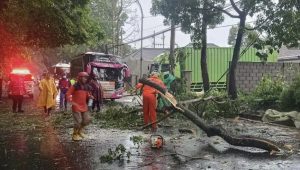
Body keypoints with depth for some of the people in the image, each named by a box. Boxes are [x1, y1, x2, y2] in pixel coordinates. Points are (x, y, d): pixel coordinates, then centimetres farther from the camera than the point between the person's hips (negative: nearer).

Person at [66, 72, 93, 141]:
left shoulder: (86, 87, 9)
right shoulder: (75, 86, -10)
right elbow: (68, 94, -10)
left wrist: (90, 97, -4)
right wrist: (71, 101, -21)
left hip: (84, 106, 7)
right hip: (76, 106, -7)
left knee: (87, 120, 9)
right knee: (78, 121, -8)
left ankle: (80, 131, 31)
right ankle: (75, 135, 11)